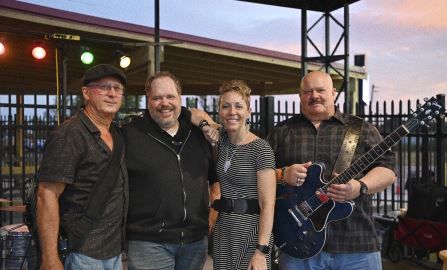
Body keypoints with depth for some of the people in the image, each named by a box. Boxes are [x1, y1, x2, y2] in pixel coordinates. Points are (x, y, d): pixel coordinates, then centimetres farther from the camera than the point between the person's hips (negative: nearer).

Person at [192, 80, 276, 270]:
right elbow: (197, 115, 14)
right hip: (222, 230, 6)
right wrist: (206, 125, -7)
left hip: (251, 232, -6)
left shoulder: (261, 149, -15)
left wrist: (262, 249, -21)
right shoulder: (222, 140, 3)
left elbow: (268, 204, -17)